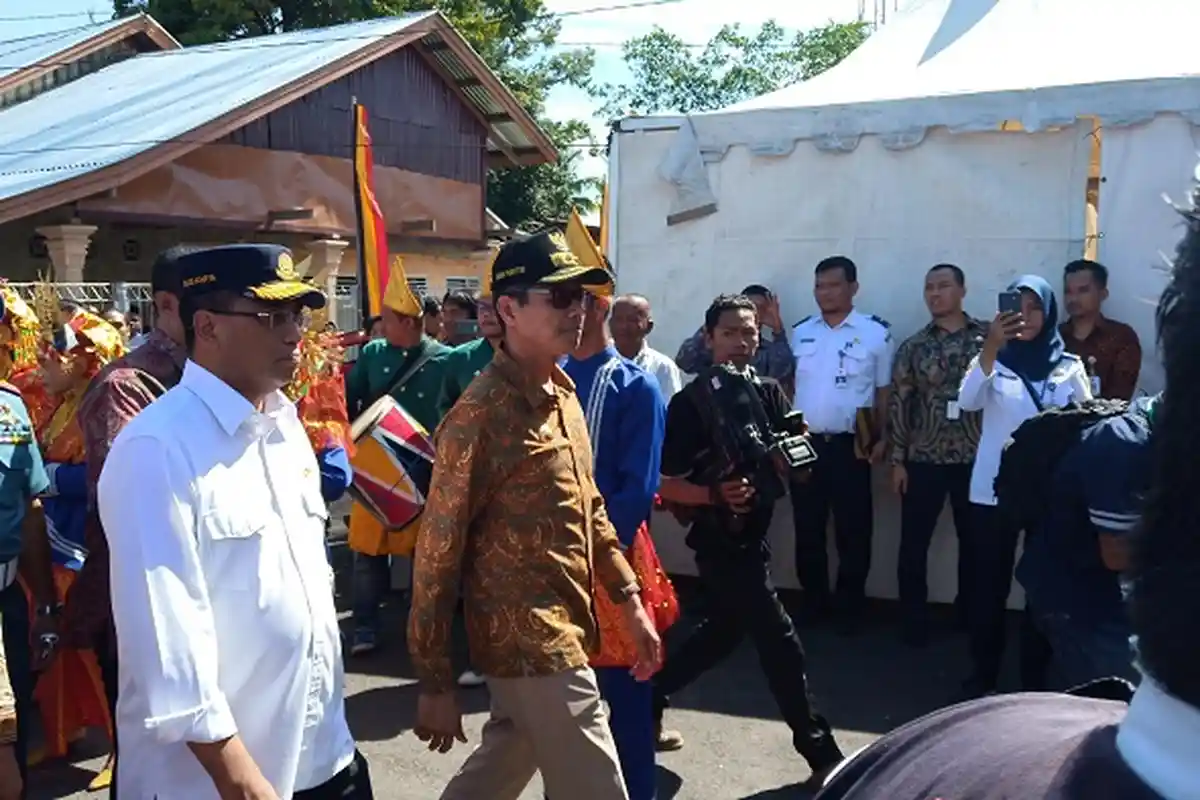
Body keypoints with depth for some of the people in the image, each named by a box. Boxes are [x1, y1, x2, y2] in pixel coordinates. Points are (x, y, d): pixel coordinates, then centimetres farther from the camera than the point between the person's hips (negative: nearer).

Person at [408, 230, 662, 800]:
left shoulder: (562, 392, 7)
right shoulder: (481, 414, -19)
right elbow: (439, 551, -17)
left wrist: (630, 602, 11)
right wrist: (435, 683, -13)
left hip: (564, 629, 8)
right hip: (530, 643, -8)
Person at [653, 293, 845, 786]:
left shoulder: (770, 393, 5)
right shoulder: (690, 403, -13)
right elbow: (665, 485, -15)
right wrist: (713, 494, -31)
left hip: (752, 536, 7)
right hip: (719, 540, -7)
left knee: (725, 631, 20)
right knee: (781, 643, -4)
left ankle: (651, 698, 36)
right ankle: (822, 754, 8)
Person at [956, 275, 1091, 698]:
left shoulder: (1069, 367, 3)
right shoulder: (991, 360, 1)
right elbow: (967, 401, -18)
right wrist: (990, 348, -31)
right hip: (993, 490, 0)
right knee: (988, 586, 4)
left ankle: (1035, 677, 23)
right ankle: (983, 674, 18)